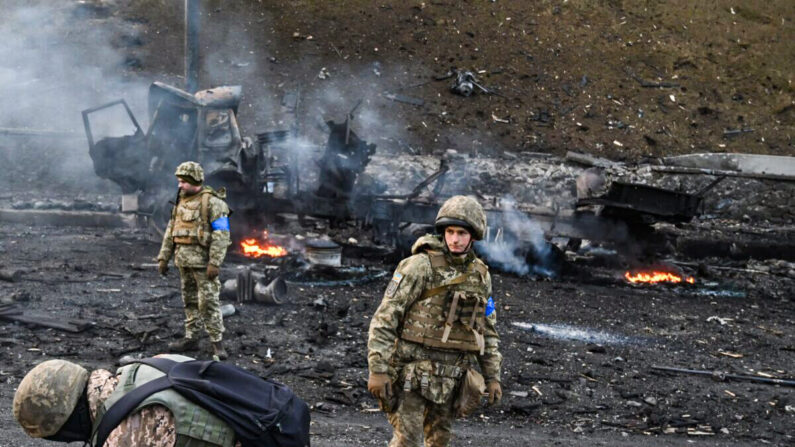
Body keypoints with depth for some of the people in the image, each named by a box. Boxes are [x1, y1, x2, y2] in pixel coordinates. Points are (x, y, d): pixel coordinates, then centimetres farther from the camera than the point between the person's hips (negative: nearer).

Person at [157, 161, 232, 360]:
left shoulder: (212, 202, -12)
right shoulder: (182, 201, 13)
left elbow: (221, 234, -17)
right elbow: (171, 231, 18)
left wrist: (215, 263, -22)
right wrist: (163, 257, 14)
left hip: (203, 260, -8)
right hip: (184, 259, 8)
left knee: (208, 301, -8)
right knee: (190, 300, 13)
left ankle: (217, 342, -4)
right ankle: (191, 338, 20)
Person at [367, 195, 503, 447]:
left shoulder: (480, 275, 8)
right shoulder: (419, 266, -11)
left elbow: (487, 330, 17)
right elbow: (384, 319, -13)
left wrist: (493, 377, 11)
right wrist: (377, 370, -18)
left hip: (450, 377, 6)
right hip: (413, 371, -6)